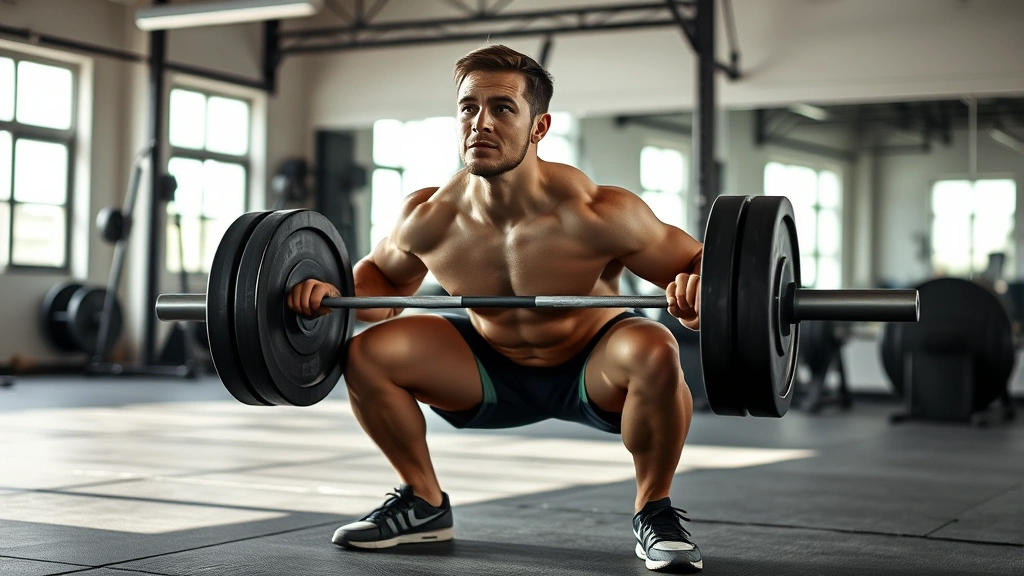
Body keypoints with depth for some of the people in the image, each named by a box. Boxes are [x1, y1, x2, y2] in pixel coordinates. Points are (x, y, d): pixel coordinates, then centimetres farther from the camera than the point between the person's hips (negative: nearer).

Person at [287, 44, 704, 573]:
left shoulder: (593, 214, -30)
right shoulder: (429, 217, -18)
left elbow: (698, 266, -20)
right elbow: (383, 276, 5)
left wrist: (696, 292, -44)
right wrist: (338, 294, -17)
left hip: (593, 371, -4)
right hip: (494, 367, 4)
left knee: (654, 352, -36)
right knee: (367, 353, -12)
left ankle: (653, 512, -11)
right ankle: (423, 503, 10)